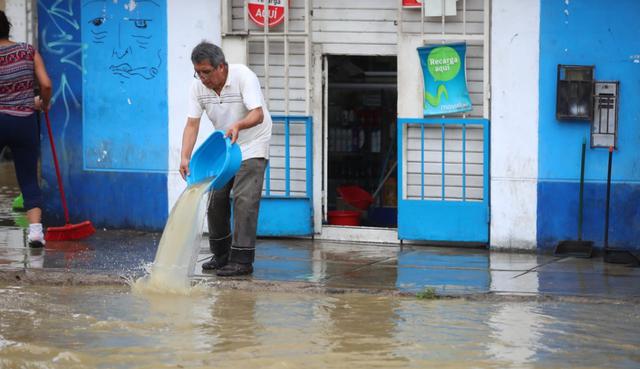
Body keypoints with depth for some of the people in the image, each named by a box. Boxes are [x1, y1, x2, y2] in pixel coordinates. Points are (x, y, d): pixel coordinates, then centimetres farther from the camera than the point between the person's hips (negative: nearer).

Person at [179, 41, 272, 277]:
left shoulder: (244, 77, -26)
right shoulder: (198, 86, -11)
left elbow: (258, 114, -34)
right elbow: (192, 124, -14)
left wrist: (238, 125, -55)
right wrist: (185, 157, -28)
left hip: (252, 146, -6)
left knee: (244, 200, -16)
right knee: (216, 199, 5)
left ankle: (242, 260, -16)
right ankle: (221, 255, 20)